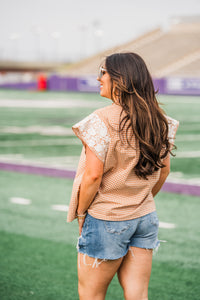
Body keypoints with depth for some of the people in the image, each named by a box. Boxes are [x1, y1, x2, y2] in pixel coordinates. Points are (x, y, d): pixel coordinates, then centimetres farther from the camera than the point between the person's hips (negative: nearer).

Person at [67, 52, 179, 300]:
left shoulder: (103, 121, -18)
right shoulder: (158, 120, 2)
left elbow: (93, 175, -19)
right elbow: (164, 169, 10)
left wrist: (81, 213, -5)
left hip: (106, 220, -6)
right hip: (146, 217, 6)